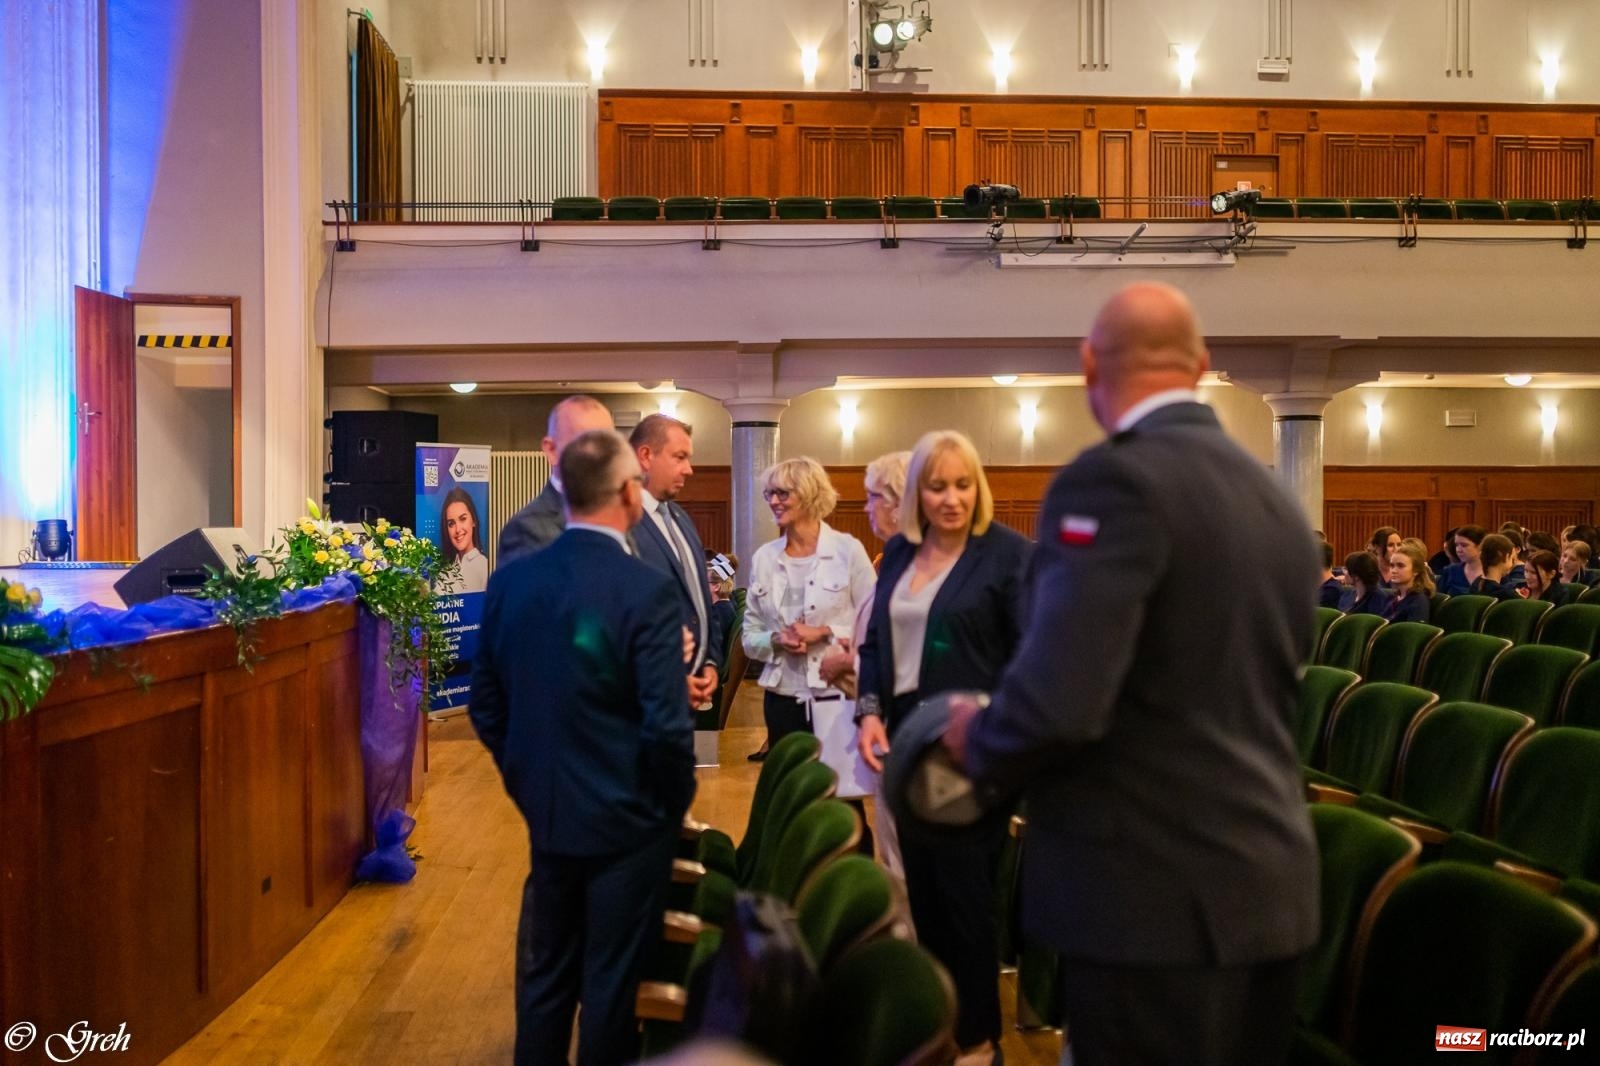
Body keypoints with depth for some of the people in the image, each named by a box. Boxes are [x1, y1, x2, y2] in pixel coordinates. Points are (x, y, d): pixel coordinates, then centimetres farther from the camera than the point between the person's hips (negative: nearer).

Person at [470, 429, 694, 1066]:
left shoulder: (510, 580, -3)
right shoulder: (647, 591, -20)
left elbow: (486, 704, 5)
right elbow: (665, 727, -21)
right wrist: (673, 807, -3)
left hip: (545, 815, 5)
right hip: (626, 820, -5)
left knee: (544, 974, 19)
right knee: (610, 983, 10)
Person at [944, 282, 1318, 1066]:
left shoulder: (1114, 480, -16)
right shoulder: (1278, 500, 10)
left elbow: (1059, 701, -25)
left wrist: (980, 745, -4)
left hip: (1153, 895, -8)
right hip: (1270, 885, 8)